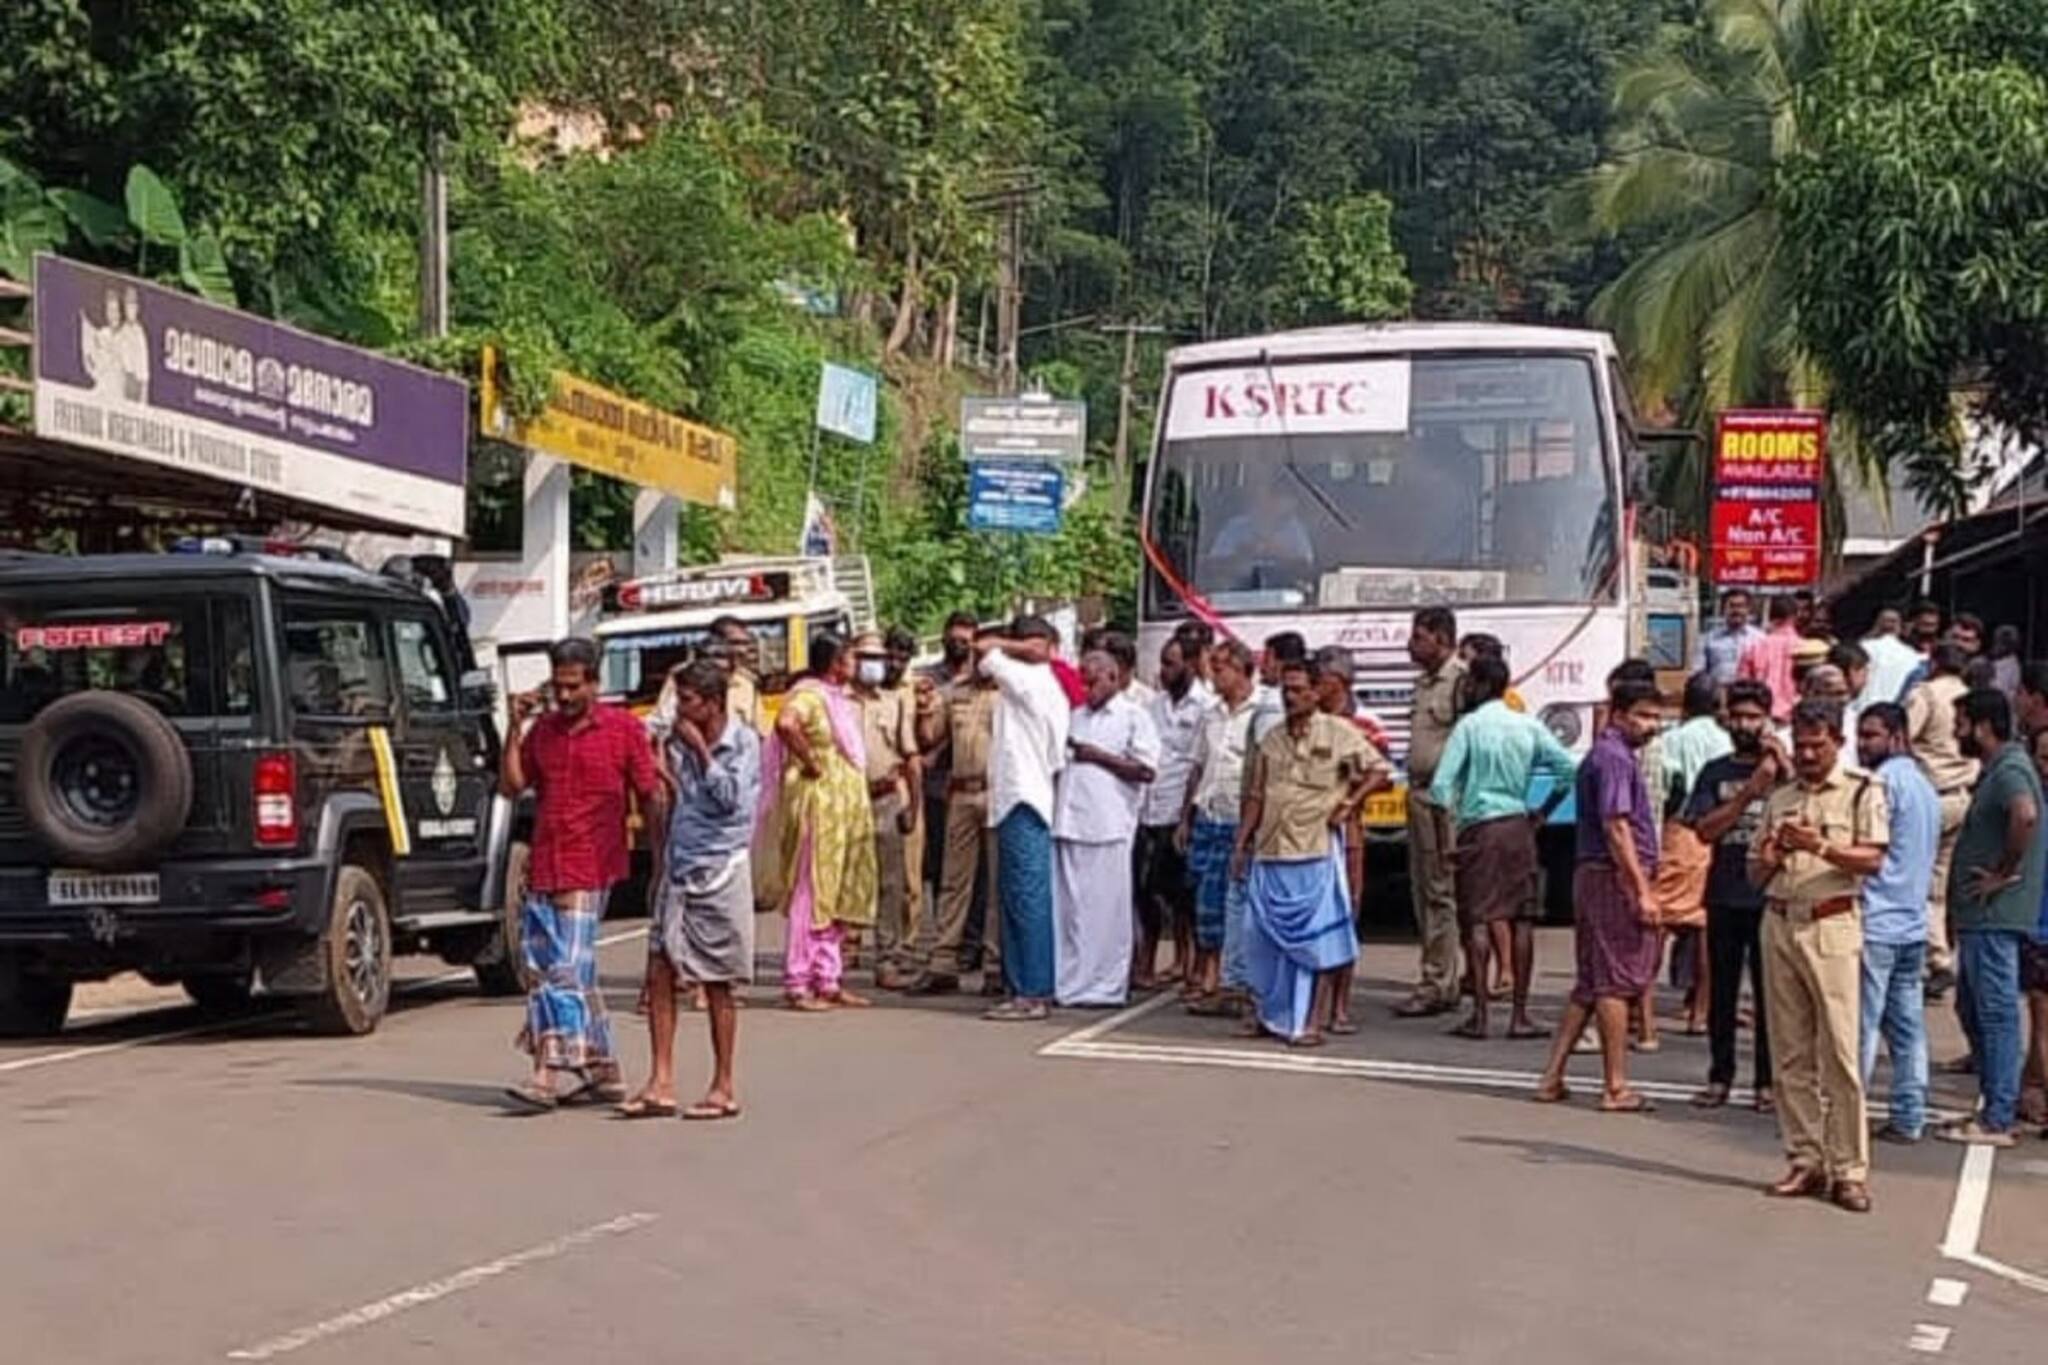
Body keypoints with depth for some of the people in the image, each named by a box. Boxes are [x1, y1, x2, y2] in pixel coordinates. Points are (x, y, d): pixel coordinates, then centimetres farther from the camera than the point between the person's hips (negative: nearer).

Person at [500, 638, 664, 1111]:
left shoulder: (623, 729, -2)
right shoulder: (542, 729, 12)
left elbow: (653, 798, 0)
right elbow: (511, 786, 7)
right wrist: (515, 728, -1)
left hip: (588, 872, -6)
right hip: (542, 871, 6)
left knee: (566, 971, -11)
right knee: (541, 971, 8)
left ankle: (545, 1076, -13)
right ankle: (604, 1073, 16)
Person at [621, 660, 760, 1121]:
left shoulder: (743, 743, -6)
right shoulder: (678, 743, 8)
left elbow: (731, 797, -17)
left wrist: (700, 750, -14)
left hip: (720, 871, -5)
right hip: (679, 869, 5)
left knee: (718, 983, 1)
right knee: (660, 973, -1)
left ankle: (723, 1088, 11)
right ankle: (662, 1084, 3)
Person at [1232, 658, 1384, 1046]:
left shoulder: (1338, 733, -1)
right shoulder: (1271, 739, 13)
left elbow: (1378, 768, 2)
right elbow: (1255, 796, 16)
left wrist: (1348, 804, -7)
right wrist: (1242, 845, 13)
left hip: (1316, 853, -5)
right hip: (1270, 854, 5)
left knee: (1318, 941, -3)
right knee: (1262, 938, 7)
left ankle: (1312, 1023, 1)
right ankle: (1268, 1014, 20)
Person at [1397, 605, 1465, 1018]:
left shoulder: (1460, 680, -12)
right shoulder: (1425, 681, 18)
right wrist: (1415, 789, 16)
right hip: (1420, 793, 10)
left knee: (1442, 891, -7)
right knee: (1422, 890, 12)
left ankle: (1438, 984, -5)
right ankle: (1437, 979, 18)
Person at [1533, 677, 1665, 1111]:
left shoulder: (1601, 754, 20)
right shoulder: (1615, 757, -12)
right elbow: (1616, 827, -20)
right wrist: (1642, 891, -21)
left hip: (1594, 876, 10)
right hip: (1616, 879, -10)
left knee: (1589, 984, 12)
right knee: (1616, 982, -6)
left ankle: (1553, 1078, 12)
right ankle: (1615, 1088, -2)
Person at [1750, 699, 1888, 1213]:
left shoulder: (1862, 792, 3)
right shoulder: (1779, 799, 18)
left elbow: (1873, 859, -8)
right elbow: (1755, 873, 19)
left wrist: (1822, 847, -22)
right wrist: (1772, 855, -3)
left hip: (1832, 926, -5)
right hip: (1779, 924, 5)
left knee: (1840, 1053, -8)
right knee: (1791, 1055, 6)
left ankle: (1848, 1170, -4)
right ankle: (1805, 1162, 12)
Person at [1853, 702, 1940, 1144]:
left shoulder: (1883, 781, -12)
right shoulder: (1925, 786, 16)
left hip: (1877, 923, -9)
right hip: (1913, 921, 9)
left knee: (1860, 1026, -5)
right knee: (1908, 1027, 9)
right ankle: (1909, 1118, 11)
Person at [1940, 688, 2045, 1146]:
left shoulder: (2010, 771, -16)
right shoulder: (1996, 770, 17)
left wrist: (2005, 872, -25)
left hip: (1994, 918, -11)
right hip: (1980, 918, 11)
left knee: (1996, 1013, -6)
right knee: (1973, 1010, 16)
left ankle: (1997, 1121, -3)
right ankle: (1995, 1106, 21)